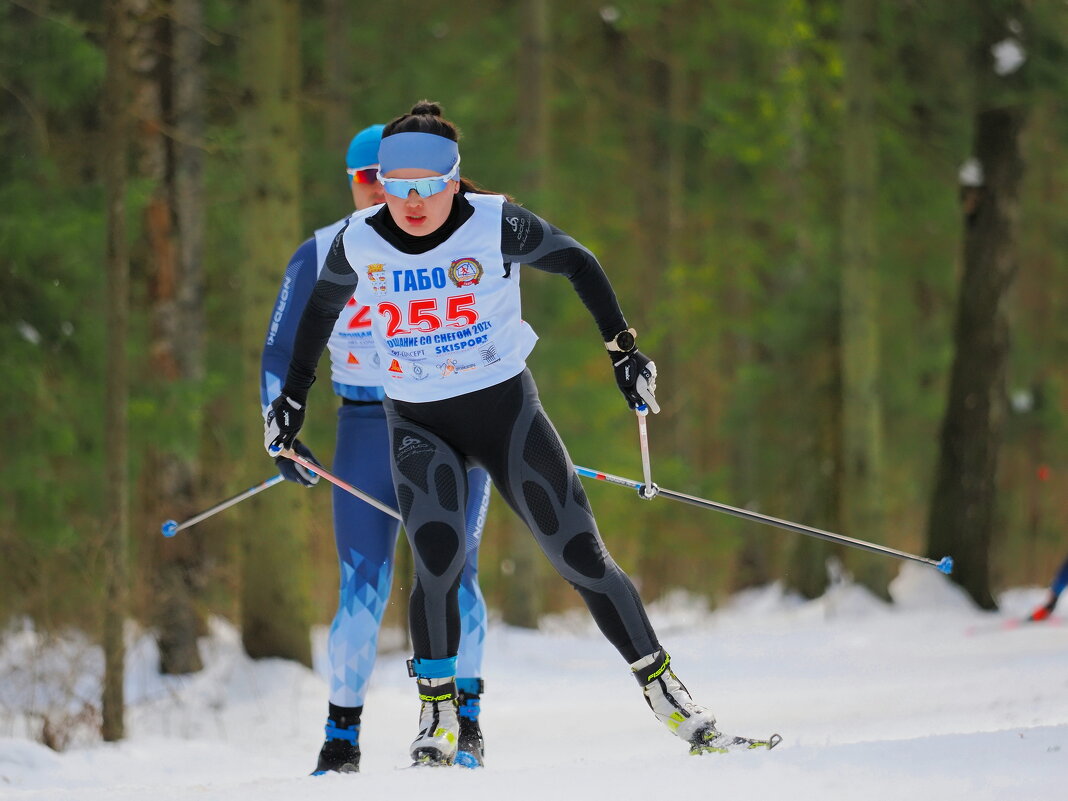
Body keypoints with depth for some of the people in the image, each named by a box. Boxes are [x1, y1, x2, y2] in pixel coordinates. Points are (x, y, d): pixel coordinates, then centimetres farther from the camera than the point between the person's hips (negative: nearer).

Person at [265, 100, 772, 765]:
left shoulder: (495, 226, -15)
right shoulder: (360, 244, -8)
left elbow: (577, 263, 1)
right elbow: (323, 305, 13)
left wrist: (623, 348, -2)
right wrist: (294, 395, 18)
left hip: (505, 409, -1)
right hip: (419, 427, 1)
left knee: (580, 554, -4)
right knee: (436, 561, -22)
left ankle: (666, 692, 8)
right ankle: (437, 718, -7)